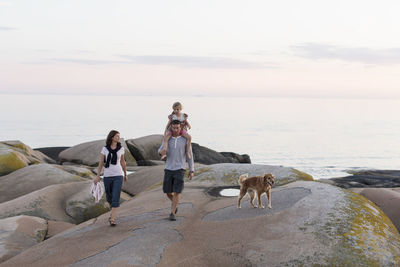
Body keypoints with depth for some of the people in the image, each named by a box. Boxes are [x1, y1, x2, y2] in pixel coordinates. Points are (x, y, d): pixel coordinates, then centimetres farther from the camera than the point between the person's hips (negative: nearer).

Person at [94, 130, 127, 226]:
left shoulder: (121, 149, 1)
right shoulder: (105, 149, -2)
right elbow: (100, 163, 0)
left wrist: (125, 174, 20)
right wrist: (98, 176, -9)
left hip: (118, 176, -1)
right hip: (107, 176, 1)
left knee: (116, 198, -14)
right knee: (109, 197, 15)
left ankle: (112, 219, -13)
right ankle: (113, 212, 43)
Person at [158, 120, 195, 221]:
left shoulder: (185, 139, -4)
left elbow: (189, 155, 0)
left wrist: (192, 170, -2)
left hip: (180, 169, -2)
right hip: (169, 168, 3)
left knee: (177, 192, -11)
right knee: (168, 191, 5)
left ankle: (172, 213, -2)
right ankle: (175, 203, 38)